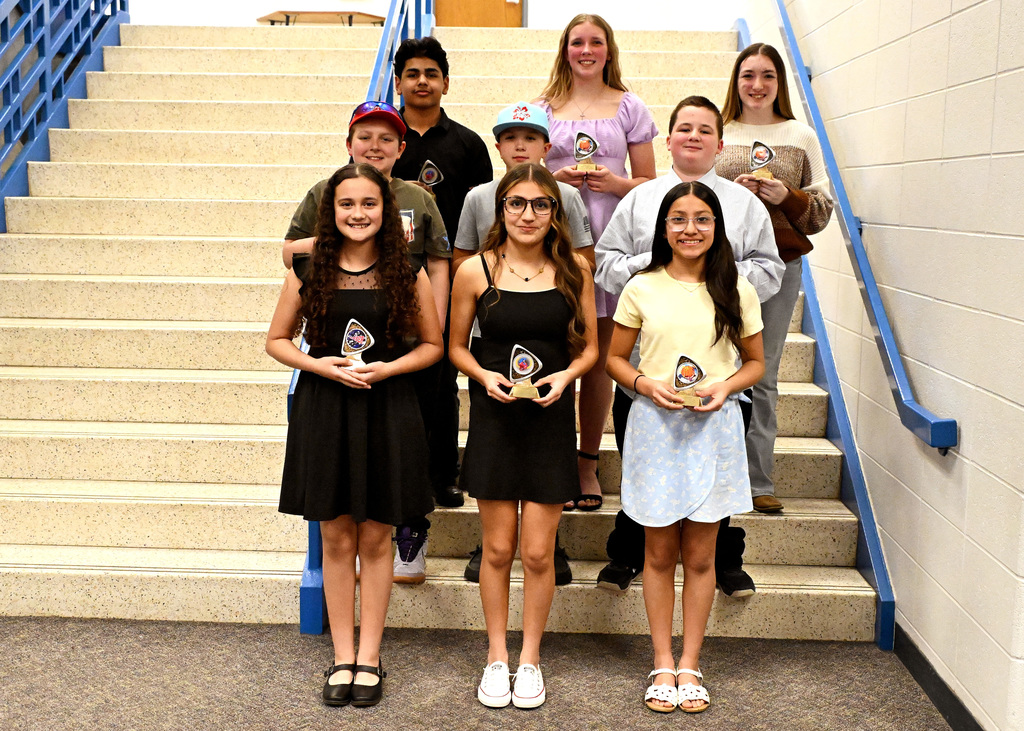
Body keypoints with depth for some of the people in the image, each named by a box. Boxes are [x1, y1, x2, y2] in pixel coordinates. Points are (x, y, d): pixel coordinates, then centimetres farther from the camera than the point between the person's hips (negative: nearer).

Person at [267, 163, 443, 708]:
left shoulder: (408, 274, -1)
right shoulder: (308, 272, 1)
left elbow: (433, 345, 5)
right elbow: (277, 340, 8)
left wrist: (389, 367, -12)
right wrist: (318, 364, -11)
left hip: (387, 411, -1)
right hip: (323, 409, 1)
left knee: (375, 539, 7)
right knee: (337, 539, 7)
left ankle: (369, 657, 20)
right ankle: (342, 657, 20)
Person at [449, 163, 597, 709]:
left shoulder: (574, 270, -1)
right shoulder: (475, 271, -4)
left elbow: (589, 346, 7)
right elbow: (456, 347, 5)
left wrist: (566, 375, -12)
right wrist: (485, 376, -13)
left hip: (551, 419, 0)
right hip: (494, 417, 0)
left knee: (538, 552, 4)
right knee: (497, 548, 8)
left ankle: (530, 658, 23)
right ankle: (496, 657, 26)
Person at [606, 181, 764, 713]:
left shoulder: (737, 291, 2)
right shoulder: (641, 288, 1)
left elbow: (756, 361, 10)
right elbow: (614, 358, 7)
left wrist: (725, 386, -9)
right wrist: (647, 385, -12)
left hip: (713, 429, 0)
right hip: (655, 426, 0)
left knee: (699, 555, 8)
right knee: (659, 554, 9)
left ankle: (690, 664, 21)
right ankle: (663, 663, 22)